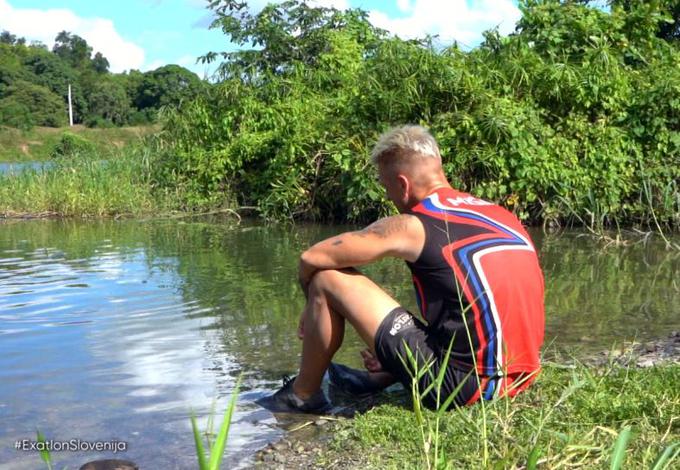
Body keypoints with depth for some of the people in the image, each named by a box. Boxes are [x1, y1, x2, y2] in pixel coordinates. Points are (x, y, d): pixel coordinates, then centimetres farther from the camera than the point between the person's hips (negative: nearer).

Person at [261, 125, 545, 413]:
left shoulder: (412, 226, -8)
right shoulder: (500, 215, 13)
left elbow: (312, 259, -3)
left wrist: (313, 306, 20)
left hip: (461, 384, -8)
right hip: (518, 379, 8)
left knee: (327, 279, -1)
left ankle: (303, 396, 18)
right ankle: (380, 379, 45)